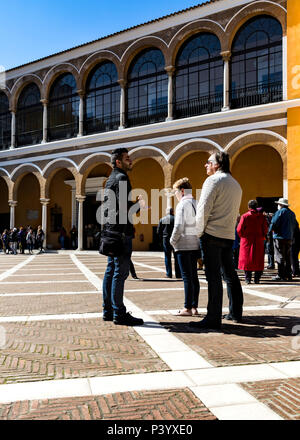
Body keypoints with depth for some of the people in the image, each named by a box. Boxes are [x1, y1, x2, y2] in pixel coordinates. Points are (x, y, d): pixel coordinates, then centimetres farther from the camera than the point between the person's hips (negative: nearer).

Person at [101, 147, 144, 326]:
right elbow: (125, 206, -20)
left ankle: (108, 311, 18)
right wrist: (139, 204, -4)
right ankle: (119, 314, -4)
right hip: (121, 231, -10)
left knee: (111, 271, 12)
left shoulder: (110, 179, 21)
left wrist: (134, 203, 18)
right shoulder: (121, 178, -10)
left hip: (110, 231, 10)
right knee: (120, 272, -8)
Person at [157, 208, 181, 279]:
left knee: (167, 257, 7)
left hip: (166, 239, 1)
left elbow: (158, 232, 5)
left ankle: (168, 274, 4)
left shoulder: (162, 220, 4)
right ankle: (178, 274, 7)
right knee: (176, 257, 6)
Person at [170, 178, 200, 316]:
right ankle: (194, 307, 17)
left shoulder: (182, 204, -11)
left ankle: (187, 308, 0)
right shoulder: (197, 204, 13)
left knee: (187, 277, -5)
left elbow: (179, 227, -16)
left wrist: (172, 241, -3)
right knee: (194, 276, 11)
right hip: (195, 245, 8)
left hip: (184, 246, -8)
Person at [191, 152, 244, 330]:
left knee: (213, 276, -8)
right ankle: (236, 313, 25)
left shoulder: (213, 180, -6)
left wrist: (199, 232, -5)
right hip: (229, 236, 8)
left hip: (212, 235, -8)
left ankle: (213, 318, -5)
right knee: (230, 274, 16)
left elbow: (203, 209, -13)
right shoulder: (236, 184, 19)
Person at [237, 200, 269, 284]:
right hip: (259, 242, 1)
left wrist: (242, 236, 9)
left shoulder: (245, 216, -6)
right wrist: (262, 237, 13)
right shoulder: (262, 216, -1)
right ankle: (257, 279, 8)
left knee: (247, 259, 7)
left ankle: (248, 279, 6)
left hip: (247, 241, -1)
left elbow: (239, 229, -8)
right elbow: (265, 229, -2)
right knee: (258, 259, 8)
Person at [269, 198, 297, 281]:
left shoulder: (280, 212, -9)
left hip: (280, 237, -7)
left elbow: (274, 222, -16)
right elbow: (294, 226, 17)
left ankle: (281, 275, -5)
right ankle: (288, 275, 16)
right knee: (287, 257, 13)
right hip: (289, 238, 7)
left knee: (280, 257, -4)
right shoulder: (292, 213, 15)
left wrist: (271, 230, 0)